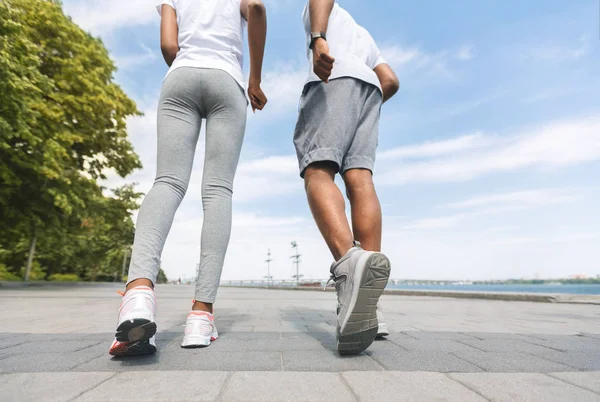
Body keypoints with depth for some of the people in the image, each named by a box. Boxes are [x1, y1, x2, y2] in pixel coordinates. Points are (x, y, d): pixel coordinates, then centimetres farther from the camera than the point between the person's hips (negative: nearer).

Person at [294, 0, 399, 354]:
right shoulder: (365, 38, 44)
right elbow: (391, 81, 29)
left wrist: (318, 40, -18)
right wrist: (359, 116, 36)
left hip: (334, 78, -5)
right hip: (369, 87, 5)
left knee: (317, 172, -21)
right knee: (360, 179, -14)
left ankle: (350, 262, -51)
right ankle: (366, 310, -25)